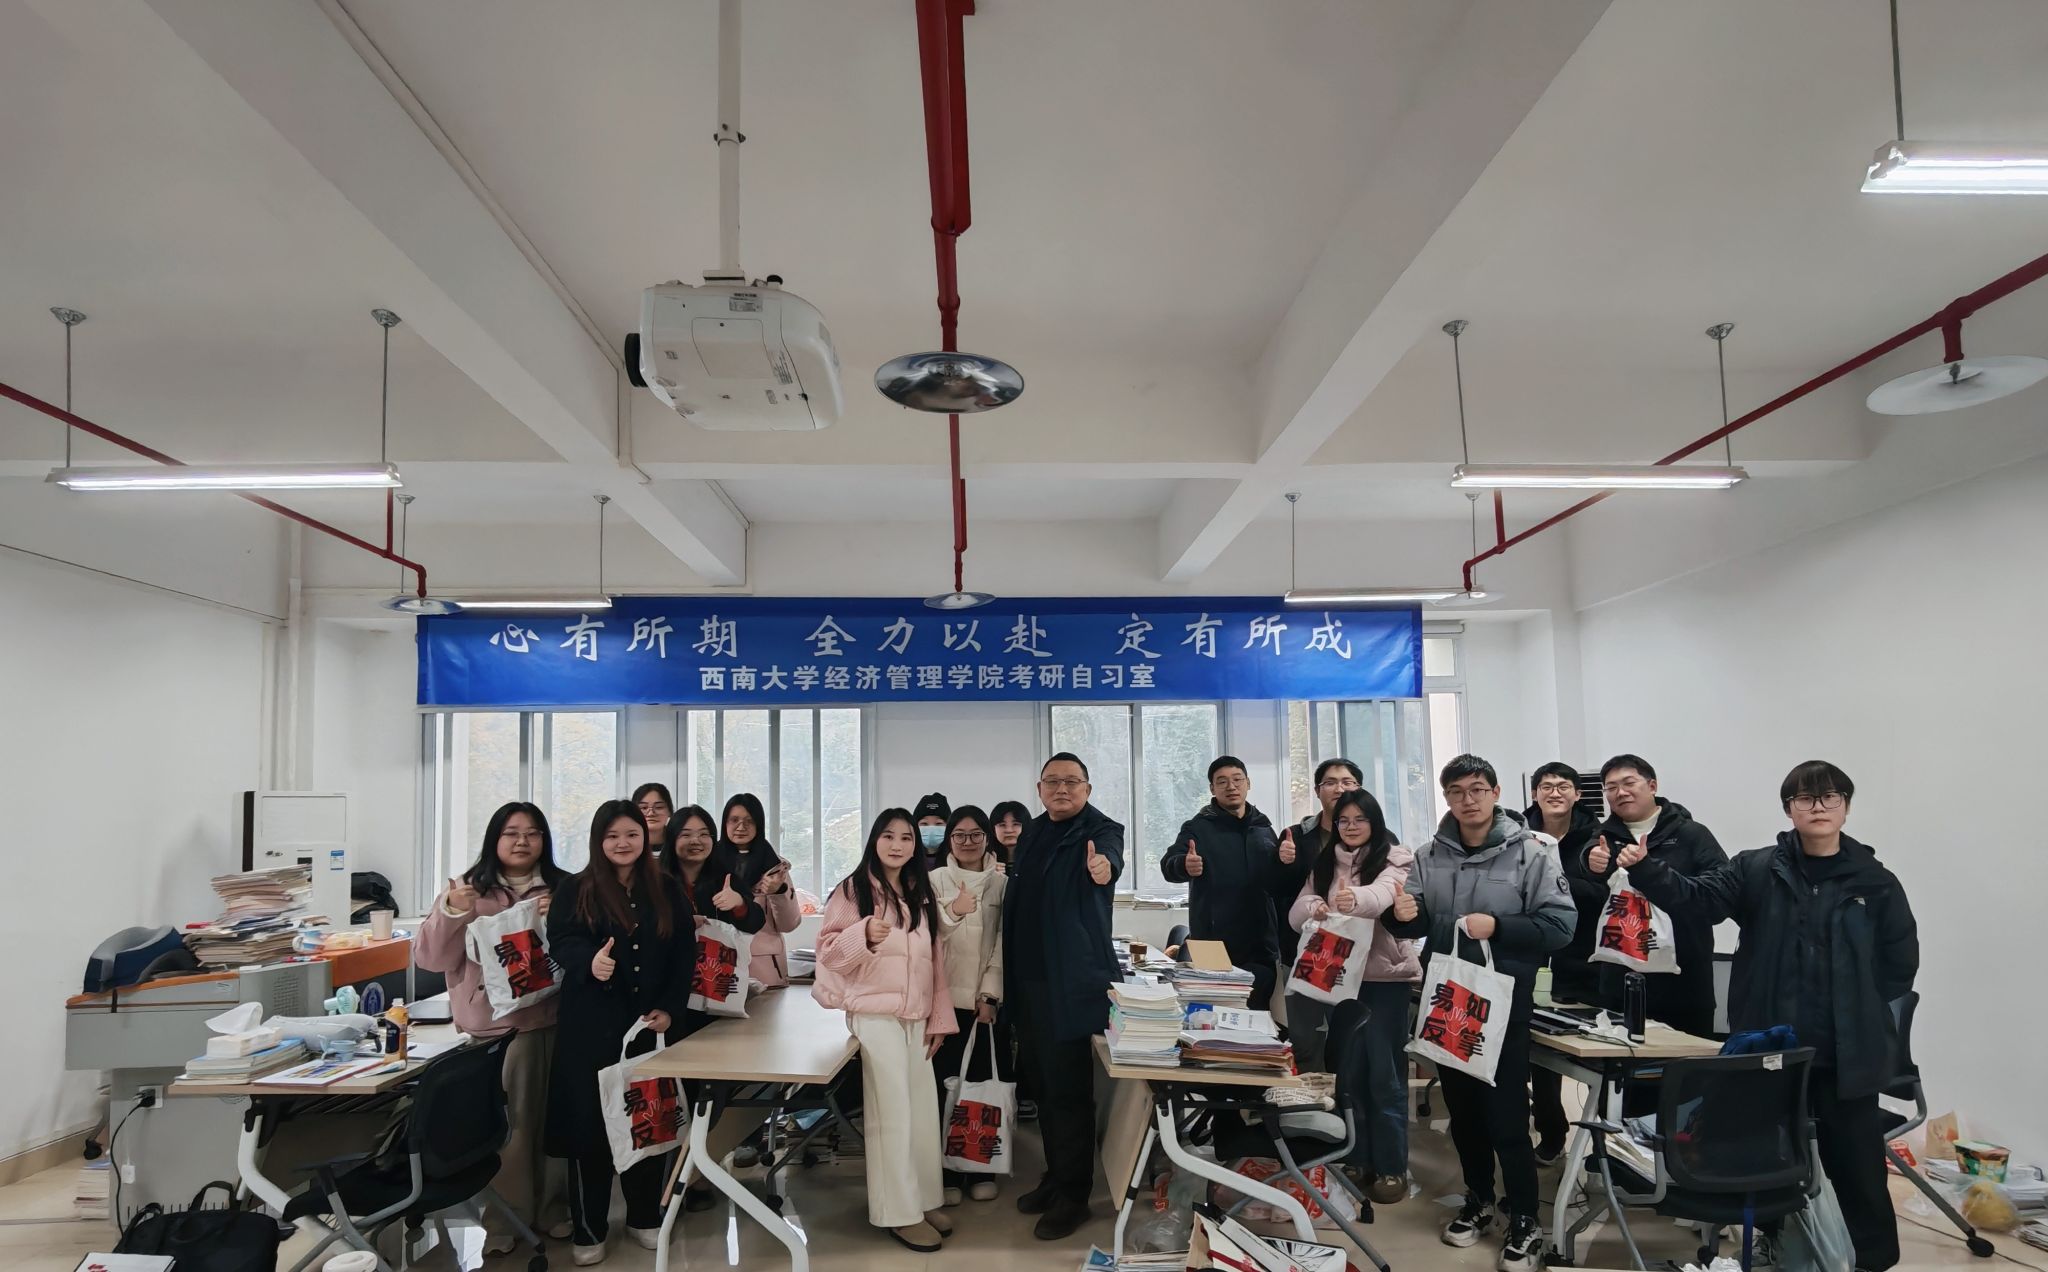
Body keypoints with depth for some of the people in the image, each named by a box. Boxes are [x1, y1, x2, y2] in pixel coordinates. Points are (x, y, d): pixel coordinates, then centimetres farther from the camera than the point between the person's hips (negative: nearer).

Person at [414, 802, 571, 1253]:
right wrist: (451, 912, -19)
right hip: (495, 1025, -2)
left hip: (554, 1020, 2)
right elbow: (430, 957, -3)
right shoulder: (469, 890, 1)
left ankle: (552, 1208, 26)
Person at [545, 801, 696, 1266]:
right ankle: (588, 1229, 15)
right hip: (590, 1025, -2)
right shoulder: (574, 889, 1)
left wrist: (669, 1008, -5)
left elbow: (685, 952, 5)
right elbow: (561, 939, -10)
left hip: (649, 1022, 2)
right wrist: (590, 961, -32)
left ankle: (645, 1217, 25)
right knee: (590, 1121, 2)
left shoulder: (667, 889, 6)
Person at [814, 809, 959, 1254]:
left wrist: (939, 1017, 9)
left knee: (924, 1110, 8)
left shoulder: (921, 895, 12)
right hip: (875, 1015, -6)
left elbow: (935, 959, 13)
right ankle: (899, 1212, 5)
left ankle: (923, 1199, 21)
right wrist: (864, 935, -28)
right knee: (892, 1113, -4)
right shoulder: (853, 889, -6)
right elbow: (828, 950, -10)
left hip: (916, 1017, 6)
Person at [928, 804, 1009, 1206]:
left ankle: (982, 1170, 17)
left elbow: (1004, 942, 0)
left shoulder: (1002, 883, 4)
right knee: (945, 1085, 0)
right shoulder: (935, 880, 4)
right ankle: (948, 1173, 9)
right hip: (946, 998, 0)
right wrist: (952, 911, -22)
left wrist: (989, 995, -7)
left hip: (988, 999, 0)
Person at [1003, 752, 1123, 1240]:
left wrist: (1104, 865, -59)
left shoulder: (1100, 830, -10)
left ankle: (1073, 1194, 13)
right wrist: (1009, 976, 19)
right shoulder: (1031, 833, 11)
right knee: (1041, 1081, 16)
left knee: (1068, 1087, -1)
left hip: (1072, 981, -7)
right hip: (1029, 979, 7)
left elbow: (1109, 853, -35)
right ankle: (1055, 1175, 32)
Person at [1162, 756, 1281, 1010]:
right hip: (1214, 947, -5)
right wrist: (1184, 865, -42)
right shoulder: (1198, 827, -3)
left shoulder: (1263, 828, 11)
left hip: (1260, 945, 5)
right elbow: (1168, 866, -17)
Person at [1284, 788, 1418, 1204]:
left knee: (1385, 1075, 0)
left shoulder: (1394, 860, -6)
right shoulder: (1325, 863, 9)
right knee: (1348, 1071, 11)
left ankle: (1391, 1167, 10)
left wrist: (1353, 898, -51)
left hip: (1384, 977, -5)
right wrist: (1316, 907, -27)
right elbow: (1296, 912, -3)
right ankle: (1356, 1159, 22)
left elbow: (1381, 895, -28)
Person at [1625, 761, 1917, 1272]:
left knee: (1855, 1162, 9)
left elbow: (1901, 961, 5)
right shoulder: (1757, 870, -1)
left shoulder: (1875, 882, 0)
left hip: (1847, 1055, -1)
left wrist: (1859, 1011, -1)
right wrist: (1644, 867, -29)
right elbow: (1694, 897, -12)